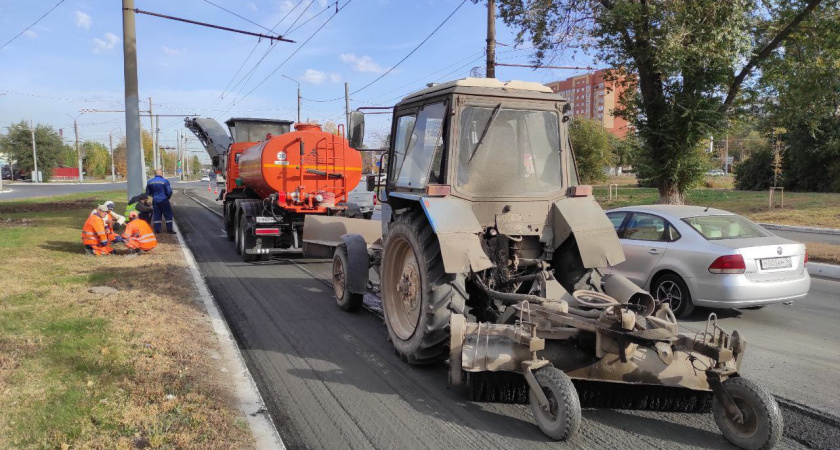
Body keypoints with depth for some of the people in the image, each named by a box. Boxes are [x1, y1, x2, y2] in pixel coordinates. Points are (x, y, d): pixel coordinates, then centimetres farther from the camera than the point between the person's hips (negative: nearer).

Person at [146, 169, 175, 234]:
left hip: (155, 200, 5)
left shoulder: (150, 182, 4)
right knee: (168, 214, 3)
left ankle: (157, 229, 11)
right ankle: (170, 229, 3)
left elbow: (148, 193, 11)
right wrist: (168, 197, 9)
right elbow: (169, 191, -11)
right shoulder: (165, 181, -11)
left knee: (157, 214, 11)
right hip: (163, 200, -4)